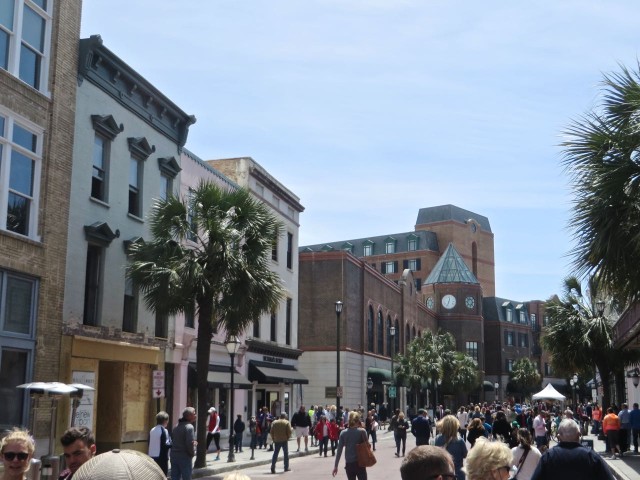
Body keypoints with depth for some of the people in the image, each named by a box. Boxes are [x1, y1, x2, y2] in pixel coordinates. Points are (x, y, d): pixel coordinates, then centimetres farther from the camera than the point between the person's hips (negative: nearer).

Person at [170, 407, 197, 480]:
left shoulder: (176, 426, 11)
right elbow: (190, 444, -21)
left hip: (174, 455, 8)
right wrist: (193, 453, -2)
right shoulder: (189, 427, -16)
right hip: (185, 457, -8)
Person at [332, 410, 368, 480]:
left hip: (349, 464, 3)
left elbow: (339, 450, 0)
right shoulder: (362, 431, -8)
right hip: (360, 463, -3)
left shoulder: (343, 433, 0)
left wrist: (335, 466, 5)